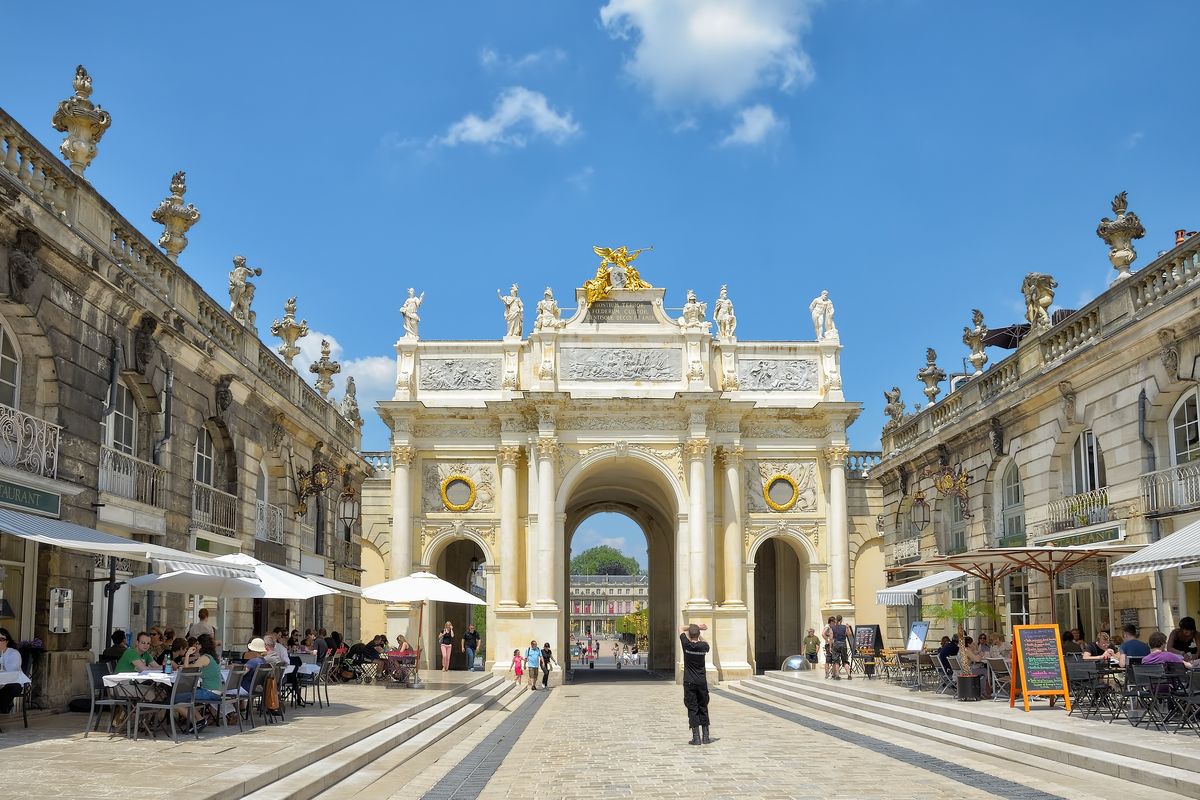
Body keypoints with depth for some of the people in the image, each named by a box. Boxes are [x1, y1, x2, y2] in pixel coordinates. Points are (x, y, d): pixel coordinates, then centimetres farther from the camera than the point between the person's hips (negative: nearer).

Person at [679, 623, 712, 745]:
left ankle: (696, 737, -3)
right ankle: (705, 736, 14)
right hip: (702, 682, 2)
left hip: (689, 682, -2)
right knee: (703, 709, 11)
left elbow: (681, 629, 6)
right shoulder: (703, 646, -5)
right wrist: (698, 631, 23)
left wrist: (696, 627, 9)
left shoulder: (686, 645, -10)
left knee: (692, 709, 0)